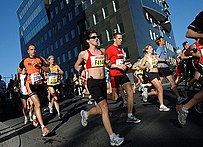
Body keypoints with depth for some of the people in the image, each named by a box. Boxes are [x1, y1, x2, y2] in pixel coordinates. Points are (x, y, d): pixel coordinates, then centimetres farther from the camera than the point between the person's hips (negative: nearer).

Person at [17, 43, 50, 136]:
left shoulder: (40, 59, 9)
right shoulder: (24, 61, 7)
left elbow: (48, 70, -1)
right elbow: (19, 70, 24)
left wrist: (39, 65, -13)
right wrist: (25, 73, 7)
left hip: (39, 83, 3)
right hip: (30, 84, -3)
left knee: (37, 104, 18)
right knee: (37, 104, -16)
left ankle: (34, 117, 49)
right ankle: (43, 127, -17)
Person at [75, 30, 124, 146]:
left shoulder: (103, 51, 11)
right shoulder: (84, 53, -1)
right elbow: (76, 66, 13)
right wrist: (79, 68, -6)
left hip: (103, 82, 6)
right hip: (93, 82, -6)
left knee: (101, 109, 13)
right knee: (105, 108, -13)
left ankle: (86, 114, 44)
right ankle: (112, 137, -4)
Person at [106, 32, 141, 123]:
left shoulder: (120, 50, 17)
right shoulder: (110, 49, -8)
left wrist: (125, 65, 12)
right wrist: (118, 66, -19)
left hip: (122, 74, 7)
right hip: (114, 76, -7)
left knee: (130, 92, -3)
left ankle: (130, 116, 3)